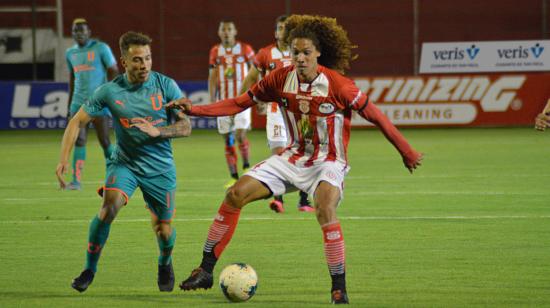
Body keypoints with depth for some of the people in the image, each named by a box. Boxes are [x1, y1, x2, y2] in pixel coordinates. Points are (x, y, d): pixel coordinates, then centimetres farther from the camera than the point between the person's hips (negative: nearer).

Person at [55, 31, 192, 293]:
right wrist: (63, 159, -15)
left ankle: (165, 264, 41)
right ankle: (89, 270, -10)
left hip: (160, 166, 1)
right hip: (124, 162, -1)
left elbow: (185, 126, -7)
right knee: (108, 208, -26)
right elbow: (77, 121, -4)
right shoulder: (110, 91, -9)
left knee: (164, 231, 5)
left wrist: (157, 131, -26)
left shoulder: (166, 86, -9)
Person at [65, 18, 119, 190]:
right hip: (78, 102, 5)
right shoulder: (70, 53, 14)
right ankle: (76, 181, -7)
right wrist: (69, 104, 22)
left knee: (104, 141, -5)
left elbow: (114, 72, -3)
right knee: (79, 140, -4)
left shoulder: (101, 48, -3)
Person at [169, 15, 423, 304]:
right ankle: (205, 271, 4)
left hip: (328, 161, -5)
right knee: (236, 194, -5)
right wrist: (195, 109, -11)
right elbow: (240, 102, 0)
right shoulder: (281, 79, -8)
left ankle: (339, 288, -24)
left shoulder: (337, 85, -21)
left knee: (325, 209, -34)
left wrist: (406, 152, -6)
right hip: (294, 156, 5)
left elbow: (375, 115, -12)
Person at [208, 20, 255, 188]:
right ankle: (234, 176, 10)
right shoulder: (215, 52, 7)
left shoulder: (245, 49, -1)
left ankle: (247, 167, 5)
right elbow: (212, 78, 10)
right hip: (224, 100, 3)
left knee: (240, 135, -17)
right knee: (228, 140, 4)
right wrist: (212, 100, 3)